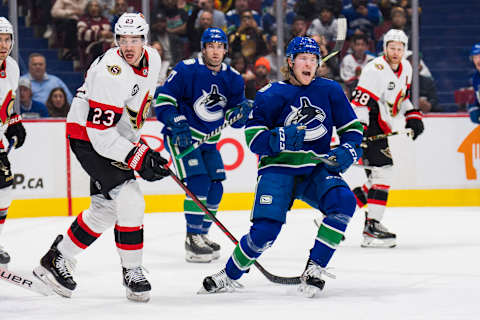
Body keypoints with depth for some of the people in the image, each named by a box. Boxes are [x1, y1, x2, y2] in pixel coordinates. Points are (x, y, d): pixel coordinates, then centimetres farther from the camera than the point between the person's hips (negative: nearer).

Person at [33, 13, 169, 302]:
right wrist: (138, 158, -34)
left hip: (117, 136, 9)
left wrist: (137, 138, 18)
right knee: (129, 200, -19)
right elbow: (100, 133, -30)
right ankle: (132, 272, -7)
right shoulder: (111, 73, -29)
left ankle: (57, 258, 27)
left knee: (105, 210, 13)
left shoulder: (152, 59, -3)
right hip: (88, 138, -9)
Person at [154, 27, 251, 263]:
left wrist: (241, 111, -18)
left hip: (208, 141, 7)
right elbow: (163, 100, -14)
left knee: (215, 188, 7)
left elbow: (233, 118, 5)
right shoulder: (186, 70, -16)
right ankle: (192, 239, -14)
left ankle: (201, 235, 24)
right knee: (198, 182, -19)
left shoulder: (233, 79, 1)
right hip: (181, 136, -7)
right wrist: (177, 123, -26)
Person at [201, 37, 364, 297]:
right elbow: (253, 137, -7)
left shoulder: (330, 91, 4)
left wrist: (347, 151, -7)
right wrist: (281, 139, -25)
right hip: (278, 169, -3)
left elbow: (352, 128, 13)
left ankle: (314, 270, -17)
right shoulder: (271, 95, -5)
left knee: (344, 202, -26)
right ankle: (229, 275, 5)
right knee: (266, 229, -21)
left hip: (315, 169, 3)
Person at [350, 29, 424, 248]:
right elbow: (359, 103, -25)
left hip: (382, 127, 10)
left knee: (379, 175, 11)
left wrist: (413, 115, 14)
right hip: (367, 124, -10)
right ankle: (372, 226, -16)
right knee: (383, 170, -17)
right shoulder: (376, 70, -21)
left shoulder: (405, 68, 8)